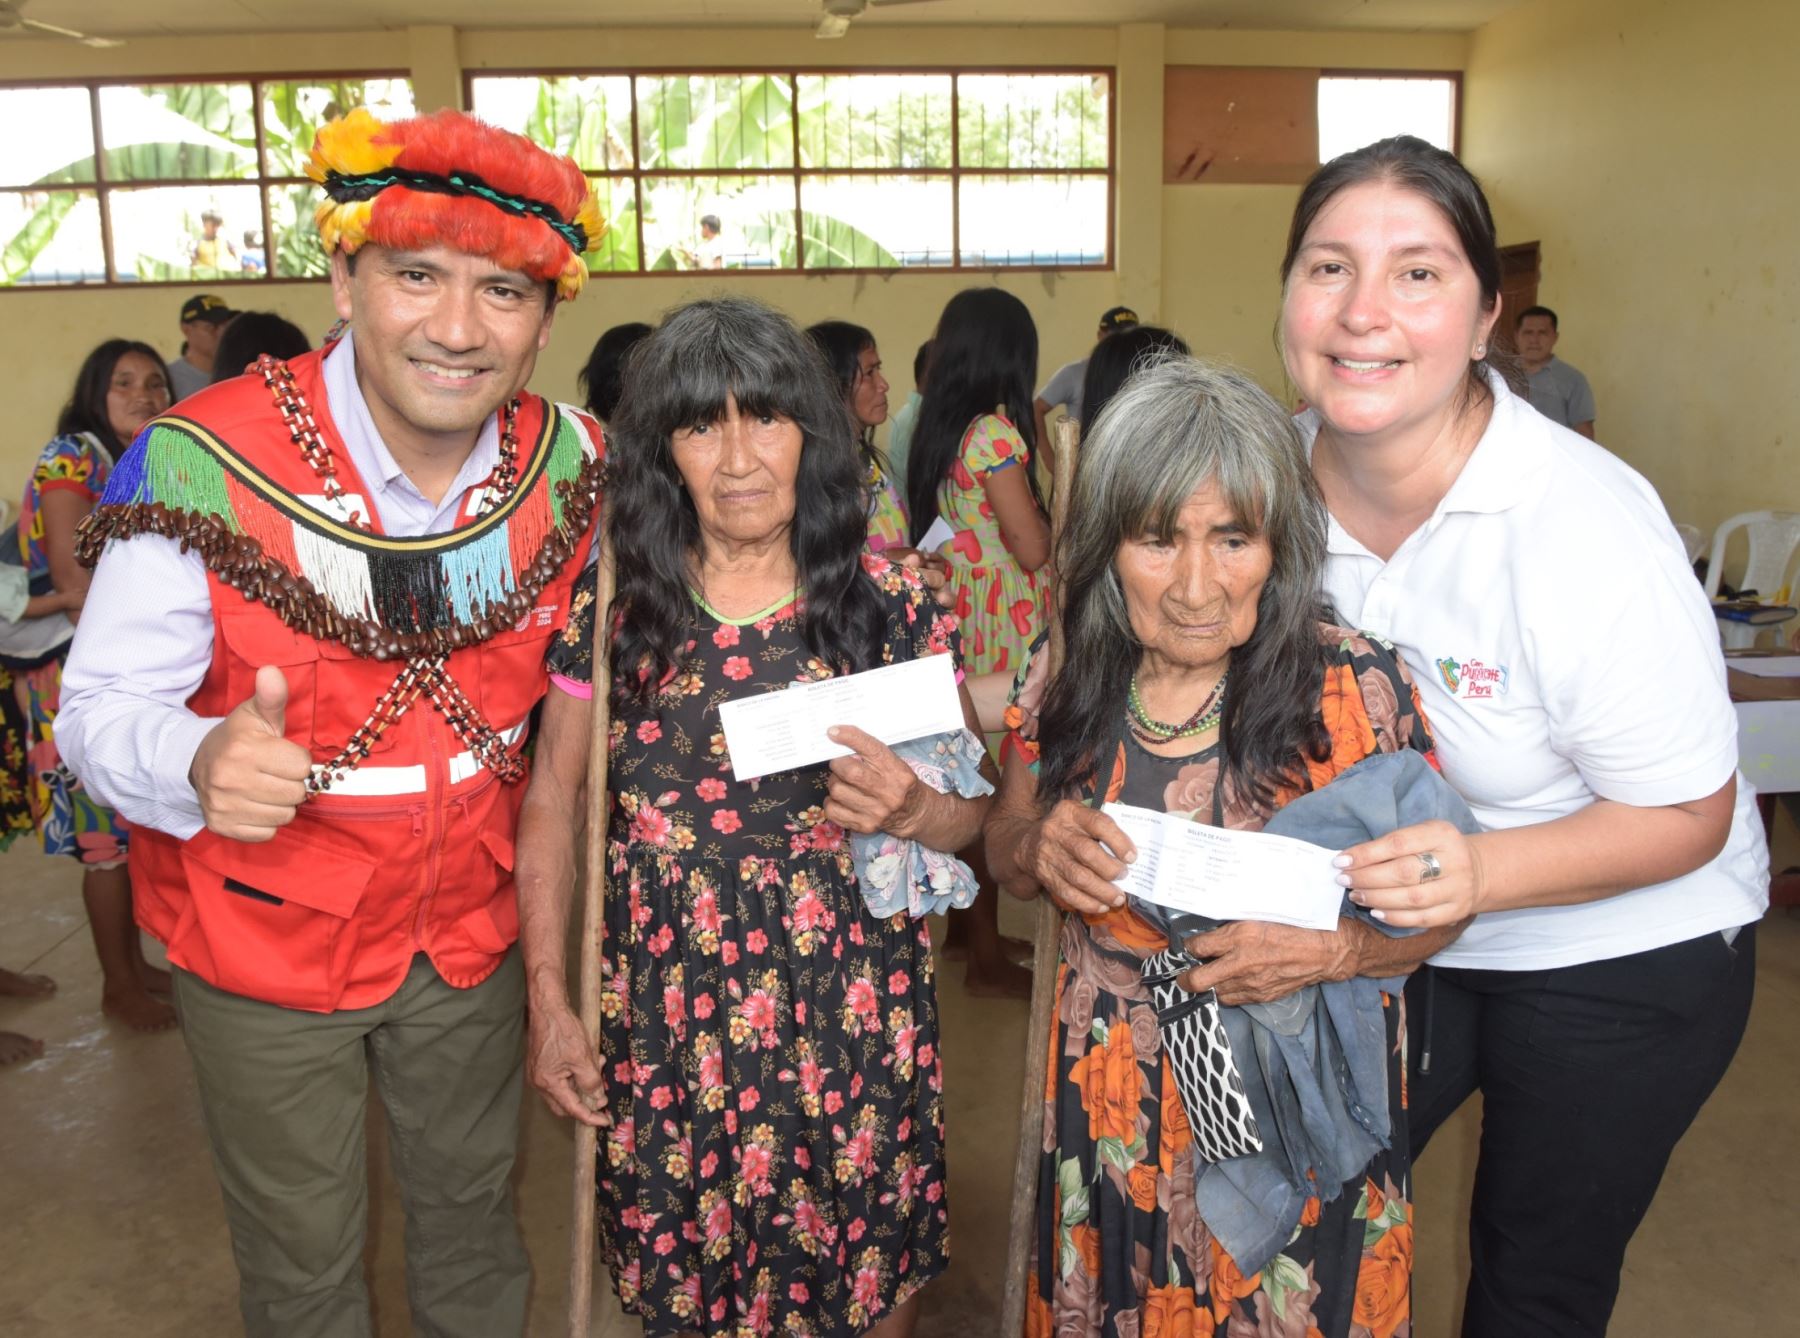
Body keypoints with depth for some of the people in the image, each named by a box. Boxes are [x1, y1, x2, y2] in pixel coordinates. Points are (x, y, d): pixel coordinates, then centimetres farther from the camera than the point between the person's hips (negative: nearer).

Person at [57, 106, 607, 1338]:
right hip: (265, 945, -2)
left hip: (474, 926, 3)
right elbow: (99, 708, -19)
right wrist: (201, 763, -39)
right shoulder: (202, 466, -24)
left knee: (472, 1212, 25)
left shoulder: (573, 465, -12)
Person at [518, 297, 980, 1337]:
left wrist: (911, 810, -21)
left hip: (854, 1016, 0)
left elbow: (975, 812, 2)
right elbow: (552, 807, 5)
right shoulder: (614, 608, -3)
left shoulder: (891, 604, -5)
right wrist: (550, 1005, 1)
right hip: (667, 1022, 1)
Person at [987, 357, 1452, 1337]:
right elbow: (1006, 857, 5)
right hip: (1111, 1105, 3)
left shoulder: (1357, 688, -17)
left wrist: (1333, 950, -28)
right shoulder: (1066, 675, -7)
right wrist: (1040, 847, -18)